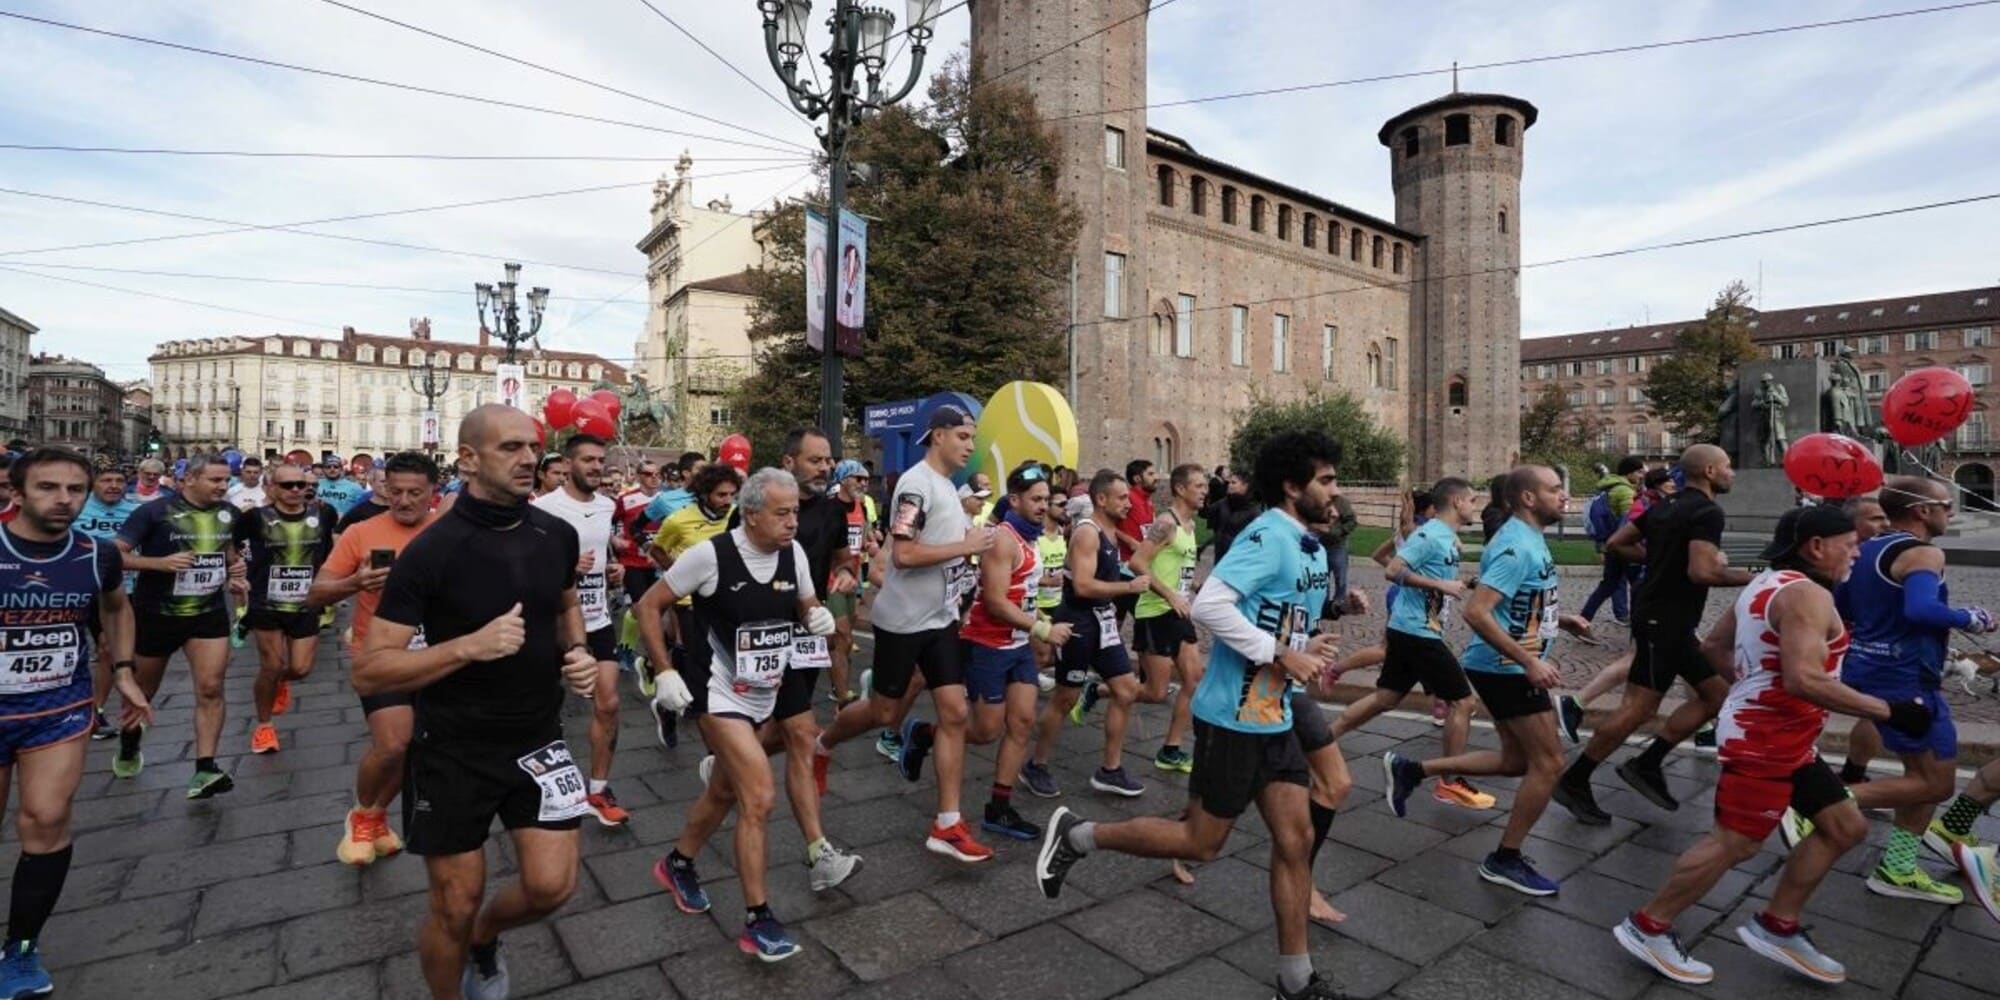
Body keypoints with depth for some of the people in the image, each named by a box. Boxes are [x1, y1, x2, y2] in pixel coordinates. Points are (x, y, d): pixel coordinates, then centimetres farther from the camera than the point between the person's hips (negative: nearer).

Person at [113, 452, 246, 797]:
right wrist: (160, 563, -27)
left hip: (208, 613, 2)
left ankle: (204, 769, -9)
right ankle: (128, 749, 44)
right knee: (144, 689, 17)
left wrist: (235, 570, 1)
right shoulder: (155, 511, -13)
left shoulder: (229, 513, 1)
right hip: (156, 614, -2)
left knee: (210, 688, -10)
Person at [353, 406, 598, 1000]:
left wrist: (576, 651, -3)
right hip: (454, 750, -3)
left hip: (538, 738, 4)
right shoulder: (431, 550, -17)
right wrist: (470, 646, -28)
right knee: (454, 908, 10)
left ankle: (485, 938, 37)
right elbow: (368, 672, -16)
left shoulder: (557, 535, -3)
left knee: (551, 886, 2)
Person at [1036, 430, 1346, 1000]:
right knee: (1200, 843, 4)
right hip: (1233, 716, -9)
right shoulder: (1269, 536, -19)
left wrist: (1309, 651, 2)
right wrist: (1282, 655, -24)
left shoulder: (1312, 549, 11)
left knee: (1296, 841, 10)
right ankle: (1076, 836, 19)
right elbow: (1208, 606, -30)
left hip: (1275, 717, 9)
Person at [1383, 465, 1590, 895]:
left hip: (1508, 668, 10)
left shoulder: (1527, 539, 11)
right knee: (1548, 763, 0)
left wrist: (1560, 620, 9)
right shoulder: (1518, 546, -21)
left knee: (1518, 760, 18)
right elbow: (1477, 612, -30)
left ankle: (1410, 770, 19)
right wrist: (1530, 662, -28)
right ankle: (1506, 860, 14)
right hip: (1506, 669, -10)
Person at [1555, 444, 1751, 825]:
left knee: (1716, 693, 15)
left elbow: (1616, 544, 15)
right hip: (1665, 620, -10)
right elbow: (1701, 572, -25)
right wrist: (1750, 577, -11)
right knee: (1639, 708, -6)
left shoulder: (1666, 506, 12)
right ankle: (1574, 781, 0)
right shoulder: (1708, 512, -14)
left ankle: (1646, 765, 15)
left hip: (1659, 615, 10)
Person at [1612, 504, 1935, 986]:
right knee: (1734, 844, -3)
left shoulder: (1769, 584, 12)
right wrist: (1889, 711, -23)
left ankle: (1775, 927, 25)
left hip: (1782, 737, 11)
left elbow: (1713, 645, 19)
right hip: (1764, 740, -11)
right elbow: (1804, 680, -29)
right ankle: (1647, 927, 8)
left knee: (1845, 826, 17)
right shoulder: (1806, 594, -19)